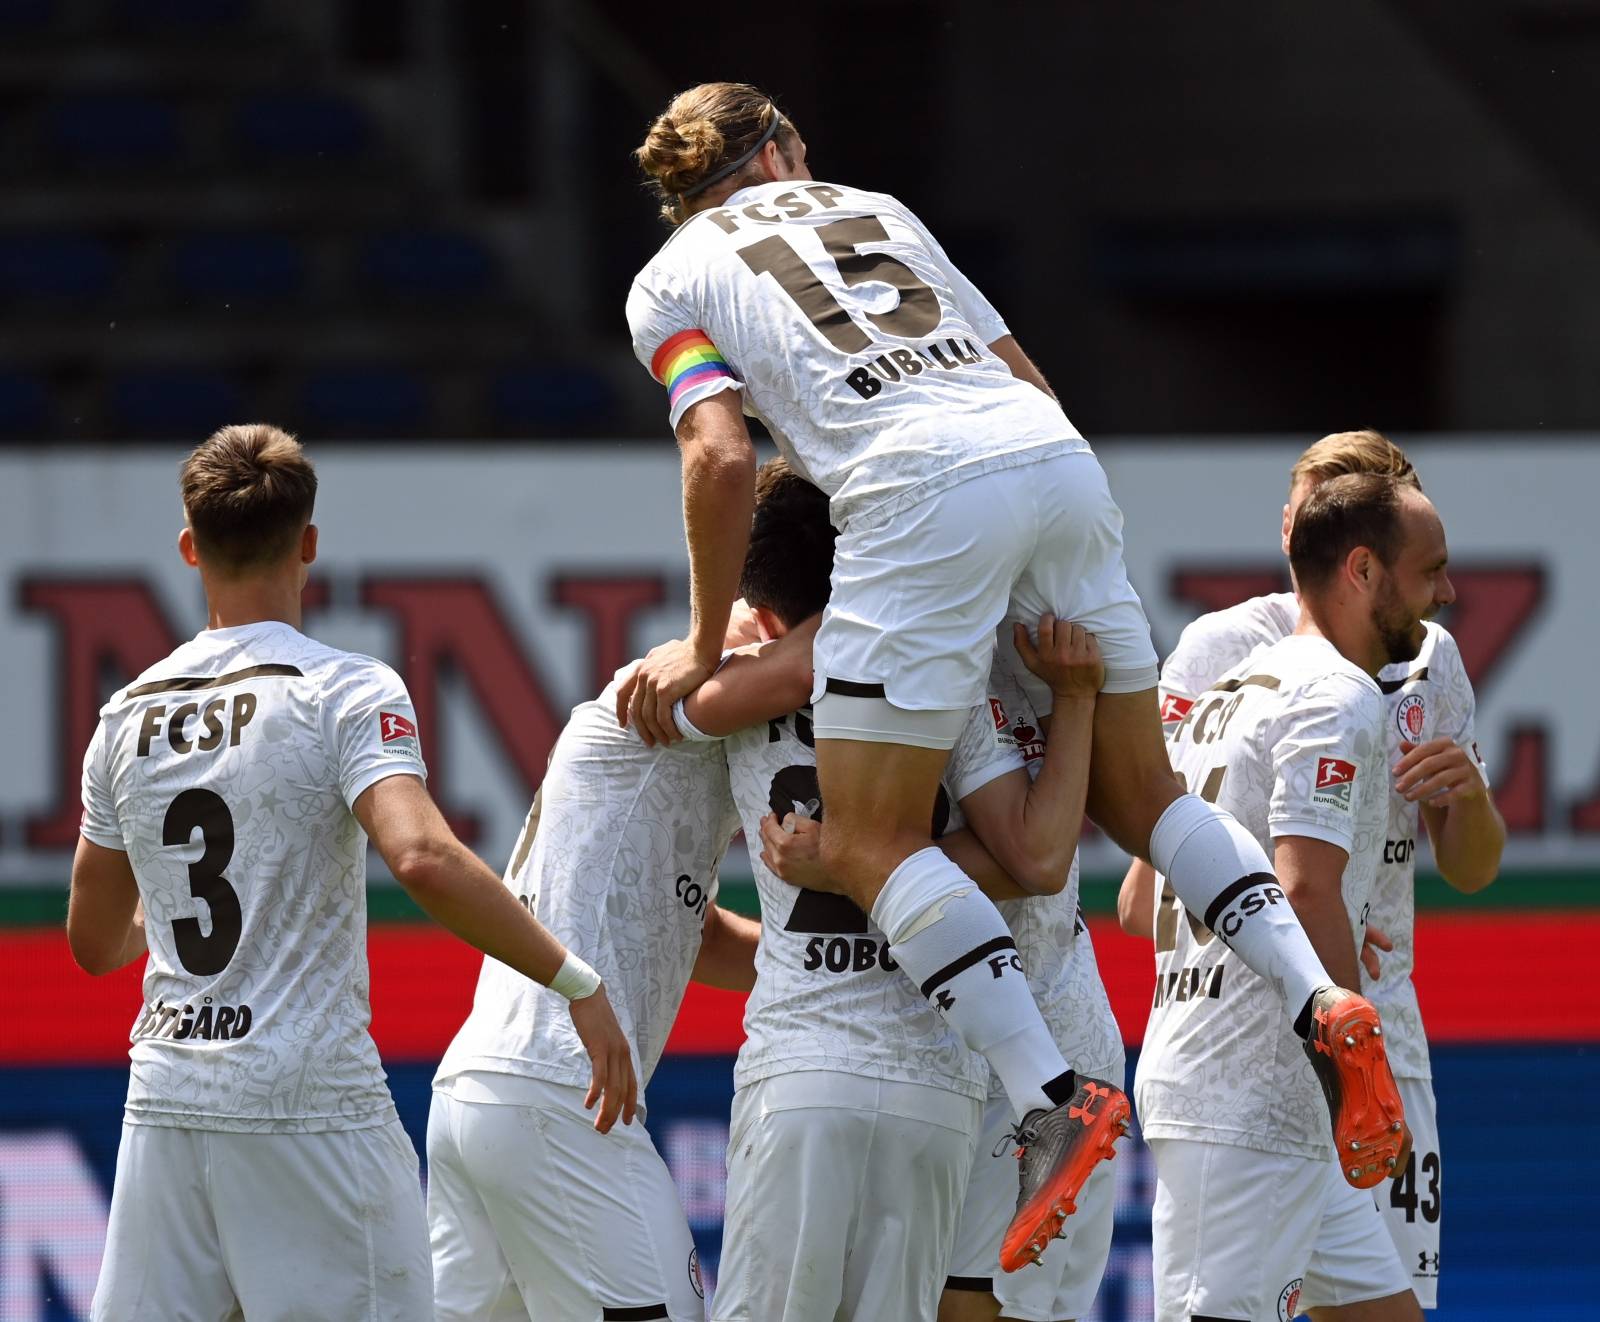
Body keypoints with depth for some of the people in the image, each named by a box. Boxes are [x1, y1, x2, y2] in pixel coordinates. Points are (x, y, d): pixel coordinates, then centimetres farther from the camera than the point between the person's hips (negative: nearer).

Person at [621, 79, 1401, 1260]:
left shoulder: (668, 284, 17)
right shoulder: (875, 208, 31)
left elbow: (723, 456, 1)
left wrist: (708, 643, 11)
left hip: (924, 491, -5)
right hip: (1061, 460, 5)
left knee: (871, 841, -2)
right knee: (1138, 793, 17)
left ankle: (1051, 1097, -17)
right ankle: (1322, 1002, -2)